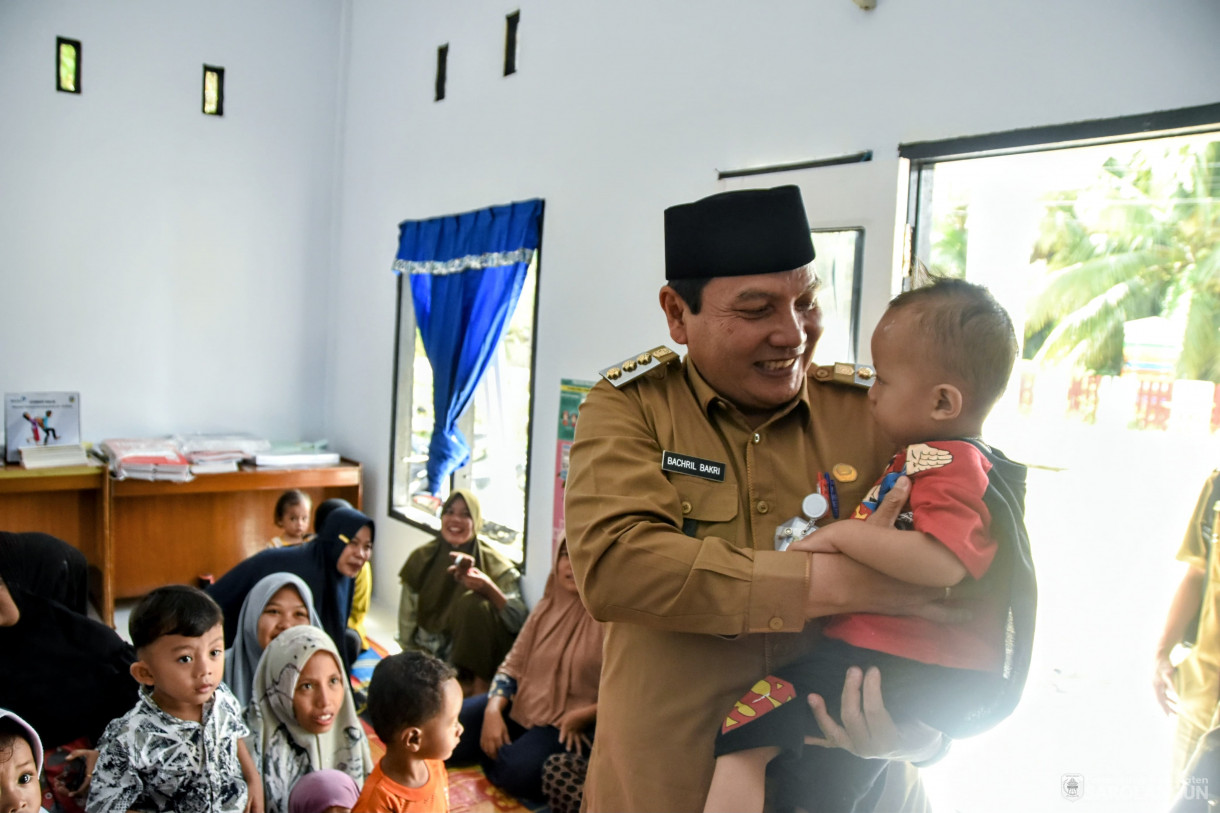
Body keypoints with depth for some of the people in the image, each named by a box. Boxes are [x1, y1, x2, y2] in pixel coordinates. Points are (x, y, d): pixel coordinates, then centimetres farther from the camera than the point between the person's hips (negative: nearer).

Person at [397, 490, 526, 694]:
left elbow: (519, 622, -17)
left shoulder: (496, 565, -6)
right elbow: (407, 622, 1)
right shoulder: (422, 559, 2)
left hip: (476, 660, 0)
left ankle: (481, 686, -21)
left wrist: (490, 589, -31)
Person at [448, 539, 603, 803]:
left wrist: (582, 717, -23)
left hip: (570, 725, -6)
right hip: (520, 706, 6)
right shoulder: (547, 606, 6)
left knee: (516, 770, -31)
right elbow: (512, 666, 7)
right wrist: (493, 710, -10)